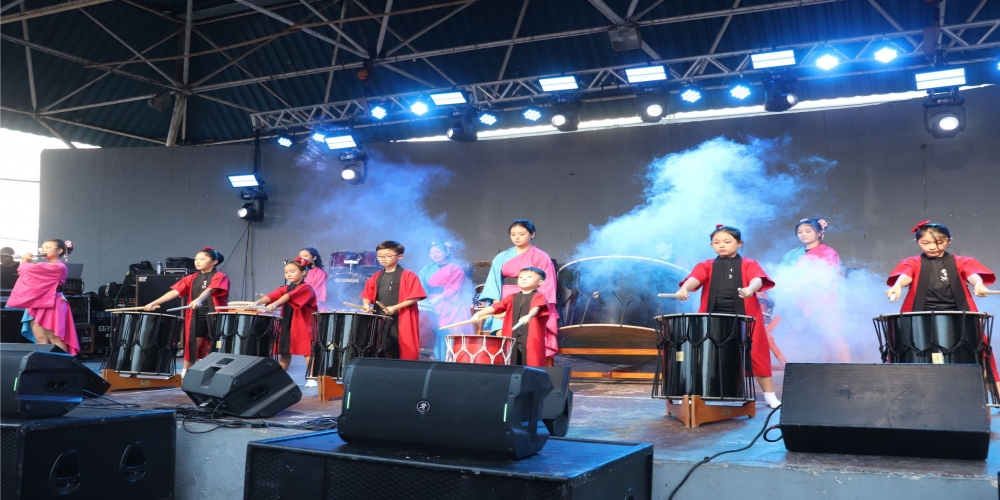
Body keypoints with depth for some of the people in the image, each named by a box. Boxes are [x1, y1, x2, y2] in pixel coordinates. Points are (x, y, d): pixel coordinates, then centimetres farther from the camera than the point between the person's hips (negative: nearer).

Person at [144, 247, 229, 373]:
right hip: (196, 318, 5)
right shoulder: (192, 278, 11)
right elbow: (175, 292, 3)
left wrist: (198, 300, -46)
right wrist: (154, 302, -10)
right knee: (191, 348, 9)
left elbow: (210, 290, -25)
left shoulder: (220, 277, -6)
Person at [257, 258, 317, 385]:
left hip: (303, 325, -7)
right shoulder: (286, 288, 13)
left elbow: (289, 296, -26)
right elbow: (273, 295, -5)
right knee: (284, 351, 11)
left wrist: (275, 304, -42)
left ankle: (311, 378, -4)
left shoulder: (306, 288, -10)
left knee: (308, 351, -7)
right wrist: (258, 302, -23)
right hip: (287, 325, 7)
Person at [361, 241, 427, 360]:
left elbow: (415, 297, -11)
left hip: (401, 322, -6)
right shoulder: (376, 277, 14)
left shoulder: (408, 276, -5)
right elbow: (367, 295, 21)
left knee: (402, 354, -8)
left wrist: (395, 307, -19)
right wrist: (366, 305, -1)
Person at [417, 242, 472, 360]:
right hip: (431, 307, 5)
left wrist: (437, 299, -20)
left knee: (448, 333, -14)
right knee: (432, 334, -4)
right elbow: (421, 289, 11)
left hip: (449, 308, -5)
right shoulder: (426, 270, 18)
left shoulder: (456, 269, 2)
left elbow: (453, 289, -8)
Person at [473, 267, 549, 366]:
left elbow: (536, 308, -21)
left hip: (532, 341, -5)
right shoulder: (512, 298, 17)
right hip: (512, 341, 5)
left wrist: (529, 316, -44)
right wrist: (478, 314, -10)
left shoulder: (539, 297, 1)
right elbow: (495, 307, 7)